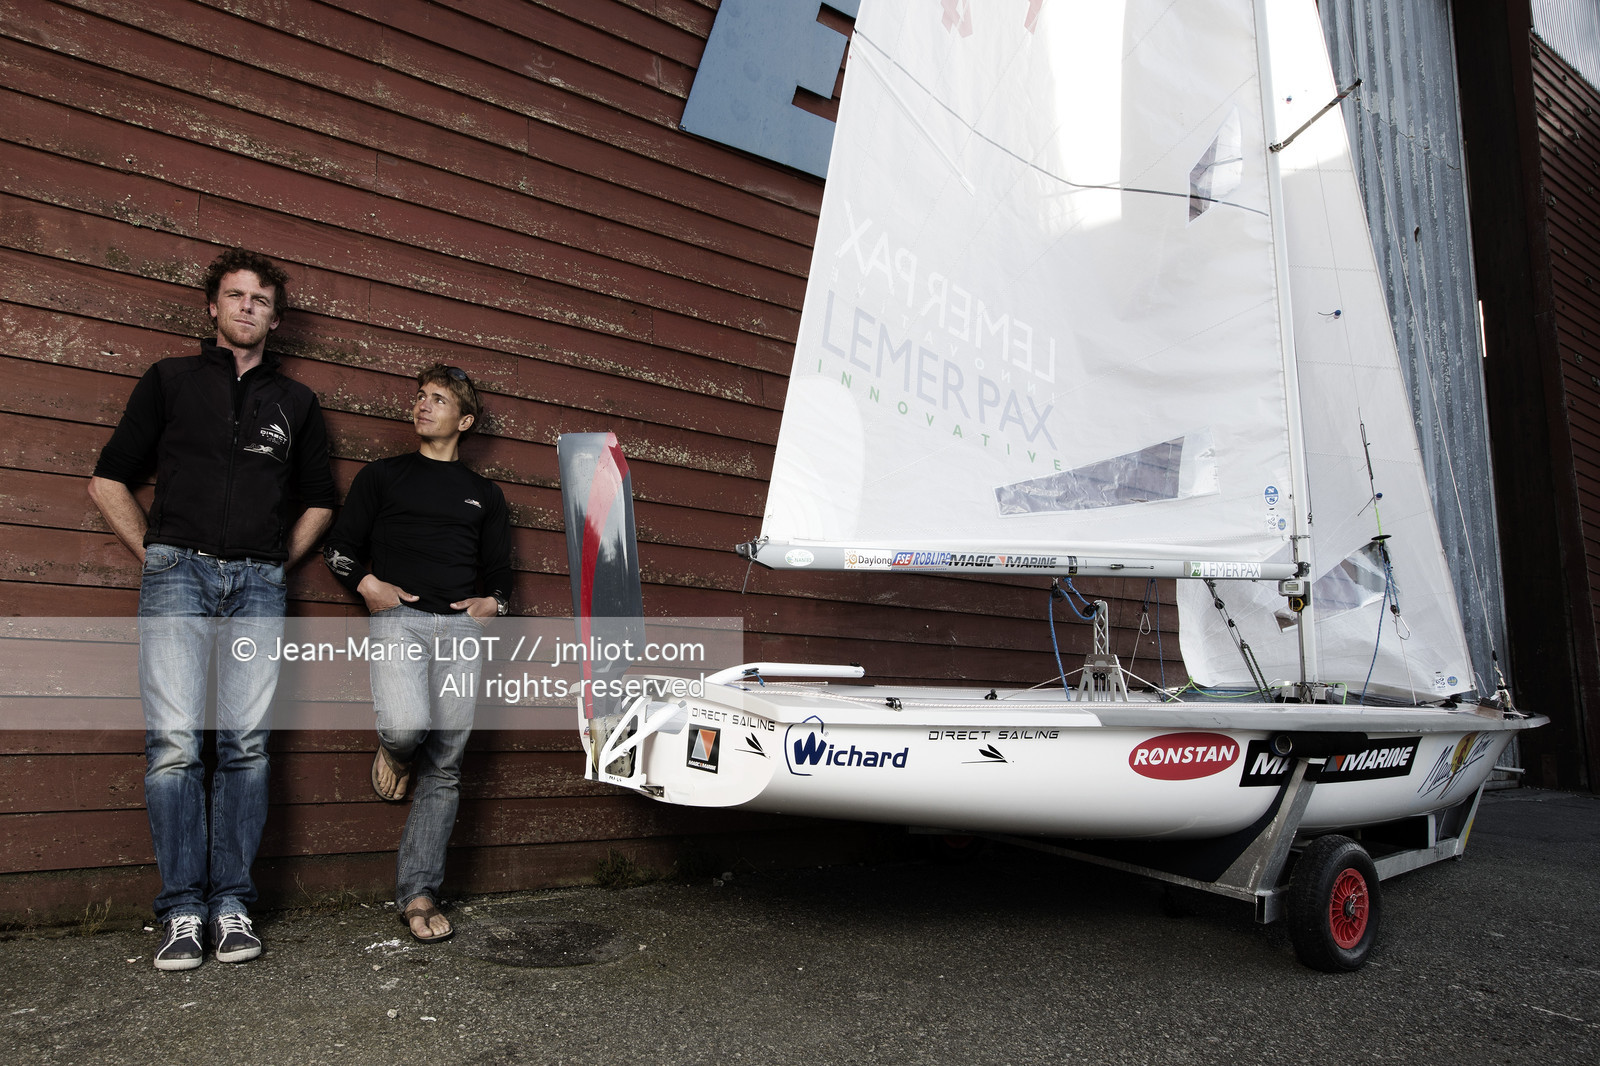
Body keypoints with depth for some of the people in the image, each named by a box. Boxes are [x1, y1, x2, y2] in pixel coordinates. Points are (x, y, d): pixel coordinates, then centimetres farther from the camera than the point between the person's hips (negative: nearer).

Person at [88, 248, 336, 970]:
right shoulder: (170, 380, 13)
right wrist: (153, 553, 5)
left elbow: (318, 502, 24)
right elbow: (109, 480, 13)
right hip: (178, 572, -1)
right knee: (173, 742, -8)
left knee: (245, 743, -1)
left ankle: (232, 904, 7)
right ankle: (182, 911, 0)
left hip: (258, 585, 2)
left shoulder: (296, 401, 17)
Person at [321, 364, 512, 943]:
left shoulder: (485, 494, 22)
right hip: (398, 619, -2)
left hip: (461, 625, 2)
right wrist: (367, 585, -5)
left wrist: (492, 602, 2)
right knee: (407, 727, -28)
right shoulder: (382, 475, 17)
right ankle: (393, 753, 11)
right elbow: (340, 546, 13)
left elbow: (499, 570, 23)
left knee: (444, 765, -2)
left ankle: (418, 895, 6)